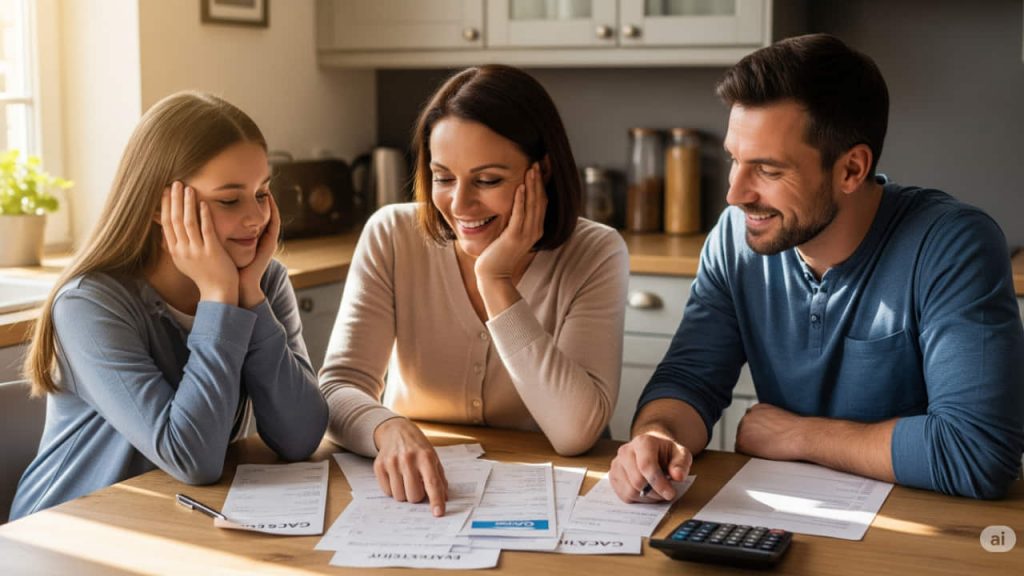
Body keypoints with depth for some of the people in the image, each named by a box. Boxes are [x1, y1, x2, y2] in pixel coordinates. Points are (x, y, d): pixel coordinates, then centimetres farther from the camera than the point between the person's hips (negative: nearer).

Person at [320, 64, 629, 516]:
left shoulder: (595, 255, -10)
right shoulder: (392, 237, -7)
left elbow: (576, 432, -20)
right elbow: (339, 388, -13)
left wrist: (495, 281, -22)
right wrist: (390, 430, -35)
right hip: (411, 498, 1)